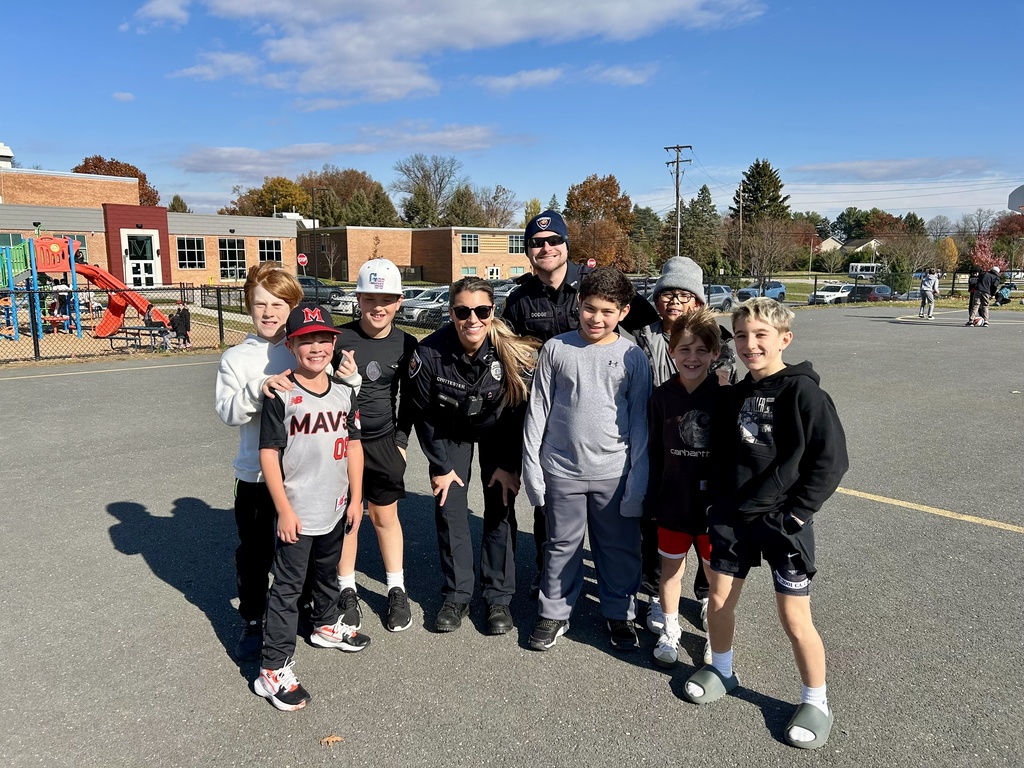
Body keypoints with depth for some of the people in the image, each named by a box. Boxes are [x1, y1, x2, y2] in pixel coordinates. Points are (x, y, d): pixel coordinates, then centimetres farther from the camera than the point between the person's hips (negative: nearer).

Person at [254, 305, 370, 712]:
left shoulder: (344, 392, 2)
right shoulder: (282, 395, -14)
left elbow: (353, 444, 7)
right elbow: (268, 453, -14)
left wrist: (356, 497, 6)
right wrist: (284, 510, -15)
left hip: (334, 508, 6)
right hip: (297, 511, -6)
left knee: (328, 573, 26)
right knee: (287, 588, 0)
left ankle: (326, 624, 50)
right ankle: (273, 670, 9)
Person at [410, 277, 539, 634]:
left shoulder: (513, 354, -28)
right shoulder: (430, 352, -28)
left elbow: (519, 413, -14)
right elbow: (425, 414, -13)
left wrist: (510, 465, -11)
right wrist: (440, 466, -8)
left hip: (497, 433, 0)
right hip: (451, 434, 1)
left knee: (500, 511, -2)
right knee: (449, 511, -1)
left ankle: (499, 597, 12)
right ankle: (456, 596, 15)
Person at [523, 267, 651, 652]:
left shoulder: (633, 357, -1)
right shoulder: (557, 349, -1)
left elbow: (639, 421, 0)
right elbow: (538, 410, 2)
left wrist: (638, 481, -3)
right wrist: (532, 466, -1)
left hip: (614, 473, 0)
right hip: (562, 470, 0)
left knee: (619, 549, 12)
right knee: (561, 547, 13)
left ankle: (619, 614, 32)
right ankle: (553, 614, 30)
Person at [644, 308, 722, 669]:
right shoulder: (662, 397, -3)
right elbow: (654, 454, 2)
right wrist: (651, 502, 3)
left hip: (715, 503, -2)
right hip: (673, 502, 2)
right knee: (670, 566, 16)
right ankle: (670, 630, 36)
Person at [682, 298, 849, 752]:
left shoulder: (802, 391, -13)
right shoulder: (734, 395, 5)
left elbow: (831, 459, -14)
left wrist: (796, 511, -14)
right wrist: (718, 497, 6)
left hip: (783, 521, -5)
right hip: (732, 515, 6)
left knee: (794, 618, 2)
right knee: (719, 599, 14)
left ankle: (816, 702, 24)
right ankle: (721, 670, 40)